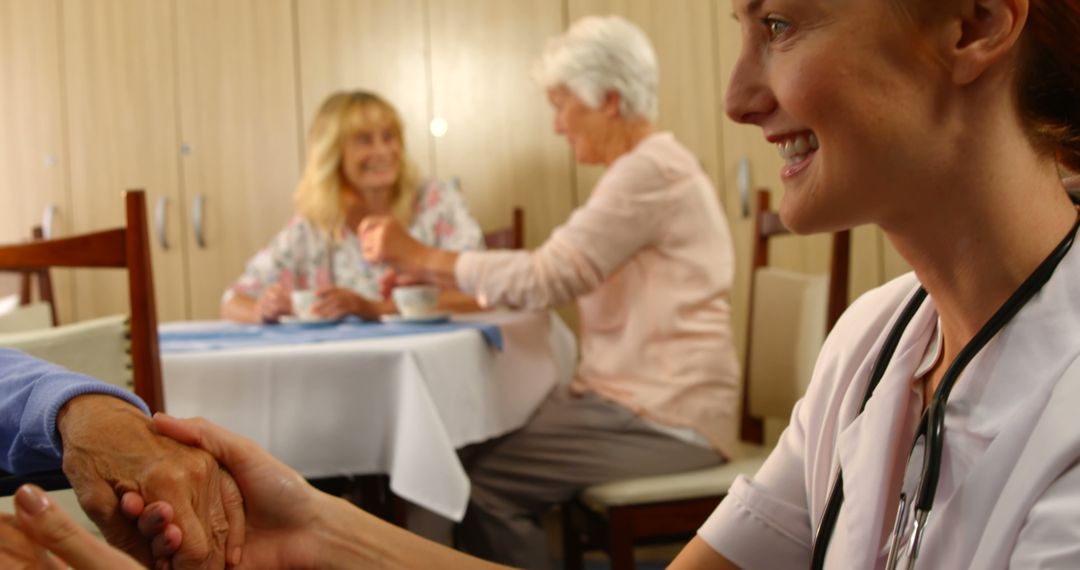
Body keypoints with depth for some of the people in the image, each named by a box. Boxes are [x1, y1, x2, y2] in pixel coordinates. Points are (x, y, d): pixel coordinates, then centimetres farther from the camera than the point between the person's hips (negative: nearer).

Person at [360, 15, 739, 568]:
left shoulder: (651, 170, -16)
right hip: (634, 397, 9)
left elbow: (546, 276, -21)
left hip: (666, 417, -9)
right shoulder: (638, 167, 16)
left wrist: (421, 255, -12)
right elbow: (558, 277, 16)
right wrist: (436, 276, 9)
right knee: (473, 454, -1)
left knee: (486, 485, -18)